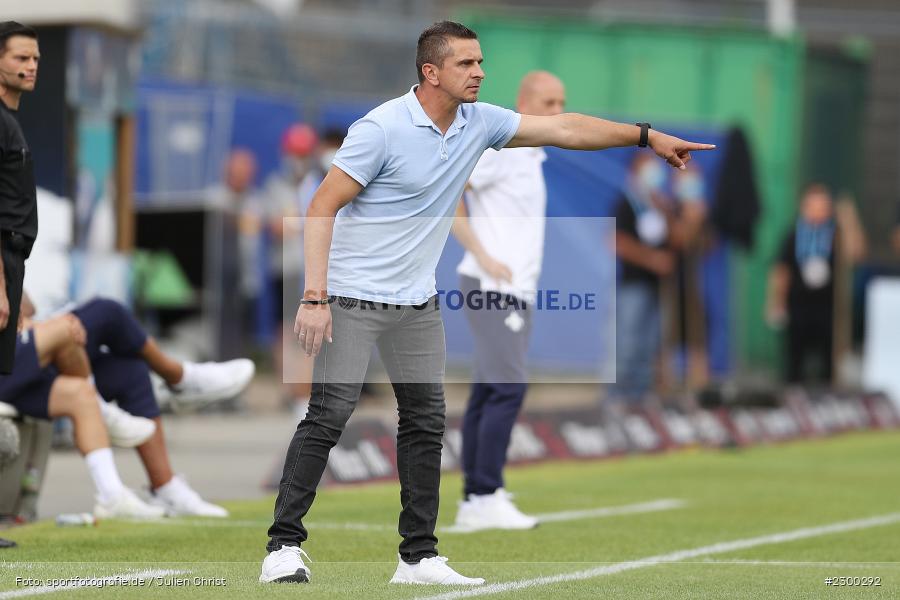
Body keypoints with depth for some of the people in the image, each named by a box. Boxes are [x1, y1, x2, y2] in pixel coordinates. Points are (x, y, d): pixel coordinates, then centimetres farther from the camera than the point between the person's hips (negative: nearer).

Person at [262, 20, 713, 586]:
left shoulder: (478, 123, 2)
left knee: (426, 422, 5)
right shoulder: (383, 127, -17)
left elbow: (563, 128, 9)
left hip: (419, 301, 7)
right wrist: (314, 296, -22)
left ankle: (419, 556, 10)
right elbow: (322, 208, -16)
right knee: (328, 416, -12)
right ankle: (284, 546, -6)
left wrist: (648, 135, 3)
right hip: (352, 298, -7)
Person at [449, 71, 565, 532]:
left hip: (515, 289, 9)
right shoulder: (500, 148, -10)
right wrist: (483, 257, -18)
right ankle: (485, 497, -14)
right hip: (491, 286, -9)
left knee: (488, 396, 8)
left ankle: (473, 503, 9)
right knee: (508, 387, -15)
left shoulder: (534, 157, 18)